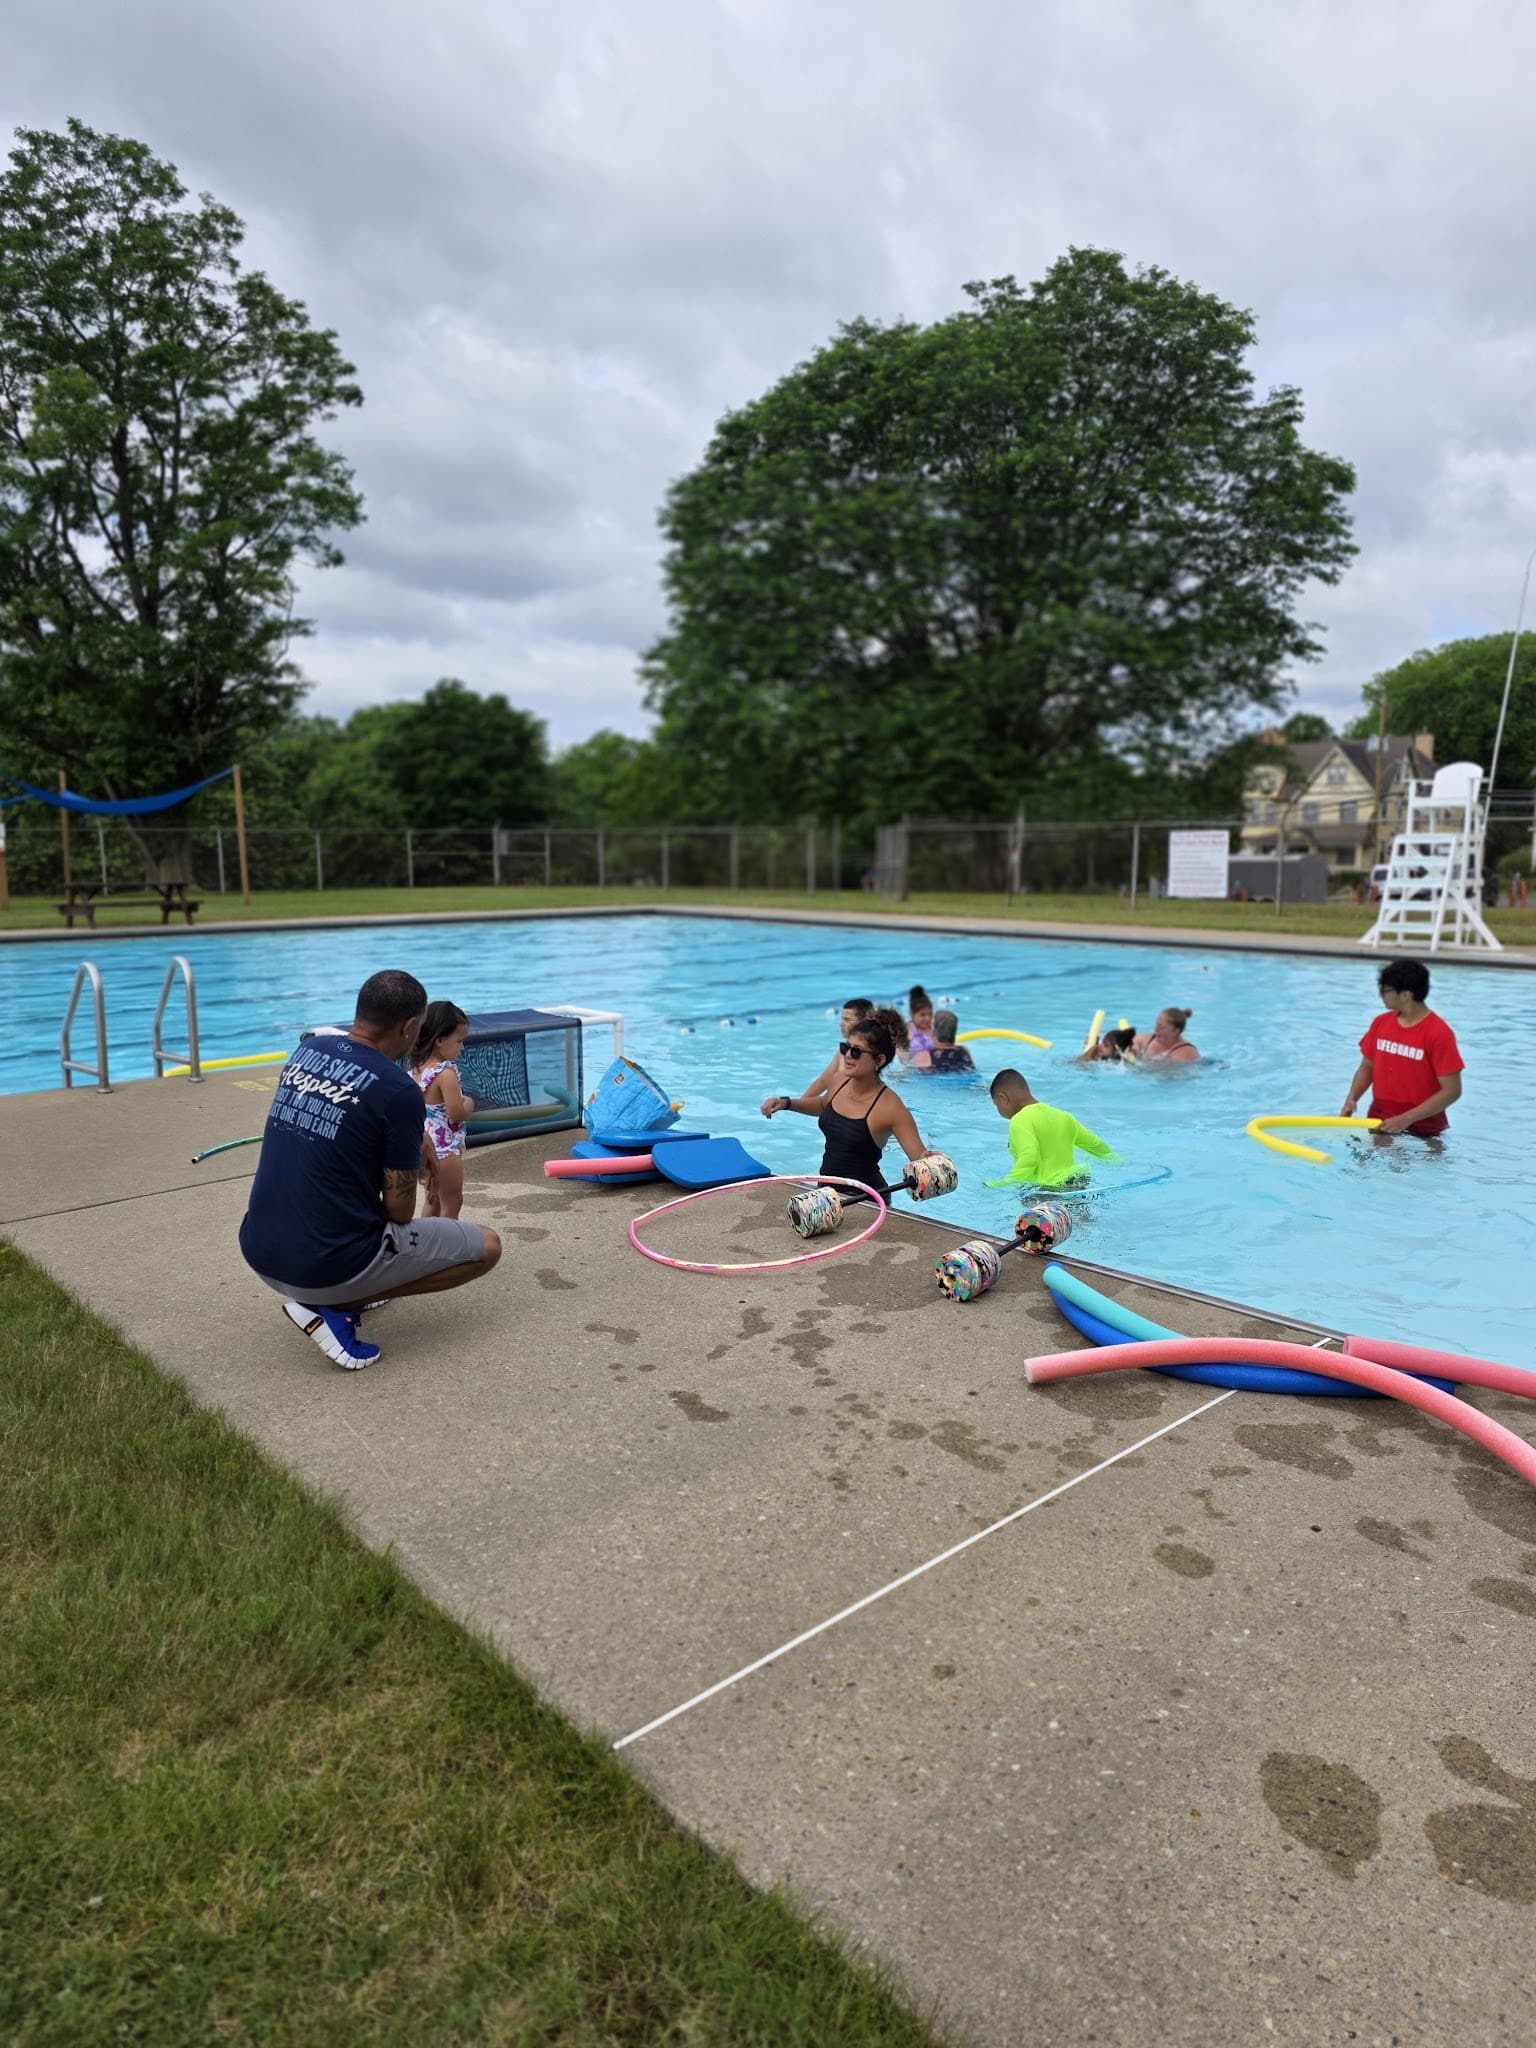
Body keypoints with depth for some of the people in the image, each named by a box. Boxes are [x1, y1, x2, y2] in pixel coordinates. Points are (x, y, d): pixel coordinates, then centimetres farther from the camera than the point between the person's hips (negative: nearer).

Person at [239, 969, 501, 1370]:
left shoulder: (306, 1051, 4)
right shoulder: (400, 1091, -17)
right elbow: (399, 1210, -10)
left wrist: (416, 1137, 24)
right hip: (326, 1267, -8)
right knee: (487, 1246, 6)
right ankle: (336, 1308, -2)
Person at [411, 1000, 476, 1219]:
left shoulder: (416, 1069, 3)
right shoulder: (446, 1073, -23)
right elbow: (457, 1114, -24)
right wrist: (469, 1102, -4)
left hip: (425, 1144, 9)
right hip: (446, 1148, -8)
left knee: (433, 1200, 21)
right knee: (452, 1202, 4)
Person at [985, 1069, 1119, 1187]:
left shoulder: (1020, 1122, -9)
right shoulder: (1062, 1116, 15)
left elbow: (1029, 1160, -24)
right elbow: (1096, 1144, 25)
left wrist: (1002, 1184, -21)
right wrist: (1115, 1160, 43)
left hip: (1045, 1189, -8)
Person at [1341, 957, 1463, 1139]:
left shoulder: (1439, 1033, -14)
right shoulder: (1380, 1023, 4)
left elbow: (1452, 1091, -15)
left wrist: (1406, 1119, -21)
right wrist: (1352, 1099, -5)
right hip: (1379, 1123, 3)